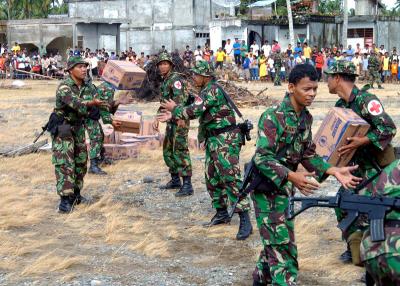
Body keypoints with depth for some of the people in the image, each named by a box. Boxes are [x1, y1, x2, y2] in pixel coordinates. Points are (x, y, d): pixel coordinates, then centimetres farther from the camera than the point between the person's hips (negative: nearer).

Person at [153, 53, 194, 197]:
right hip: (171, 121, 10)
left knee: (180, 151, -14)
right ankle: (175, 180, 27)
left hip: (180, 121, -10)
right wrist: (157, 118, 24)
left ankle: (187, 185, -15)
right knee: (168, 151, 16)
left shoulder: (175, 78, -13)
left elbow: (179, 98, -29)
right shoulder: (165, 81, 18)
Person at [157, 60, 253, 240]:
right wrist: (172, 116, 10)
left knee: (230, 178, -15)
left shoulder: (213, 89, -15)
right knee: (212, 178, 13)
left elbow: (194, 111, -22)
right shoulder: (206, 91, 16)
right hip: (213, 140, 11)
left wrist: (174, 109, -6)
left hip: (226, 139, -11)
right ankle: (222, 213, 25)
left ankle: (245, 221, -15)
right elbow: (196, 111, 17)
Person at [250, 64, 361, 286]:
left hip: (284, 188, 8)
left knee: (275, 241, 20)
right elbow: (262, 157, -26)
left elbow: (308, 155, 11)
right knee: (282, 246, -9)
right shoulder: (272, 116, -21)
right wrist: (292, 176, -38)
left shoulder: (306, 118, 5)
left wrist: (334, 171, -4)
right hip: (267, 187, -8)